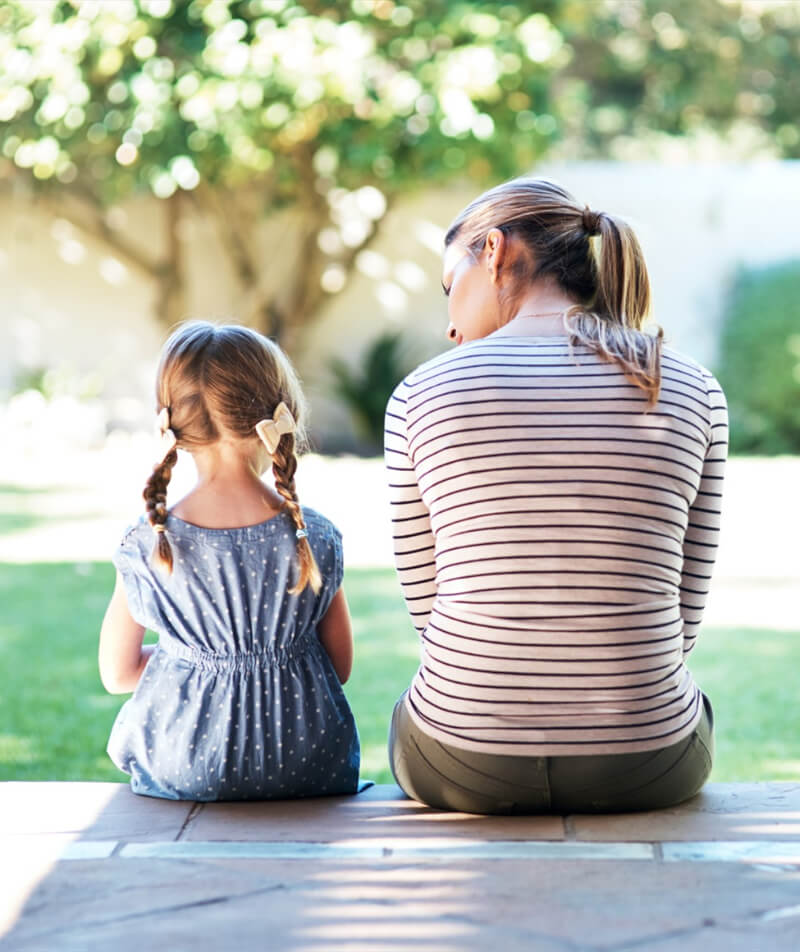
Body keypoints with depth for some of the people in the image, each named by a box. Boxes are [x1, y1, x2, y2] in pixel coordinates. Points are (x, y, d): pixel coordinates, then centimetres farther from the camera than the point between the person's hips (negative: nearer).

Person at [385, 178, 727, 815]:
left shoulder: (422, 395, -6)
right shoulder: (693, 393, -2)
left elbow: (427, 602, 2)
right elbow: (683, 615, 3)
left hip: (465, 767, -1)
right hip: (645, 771, 1)